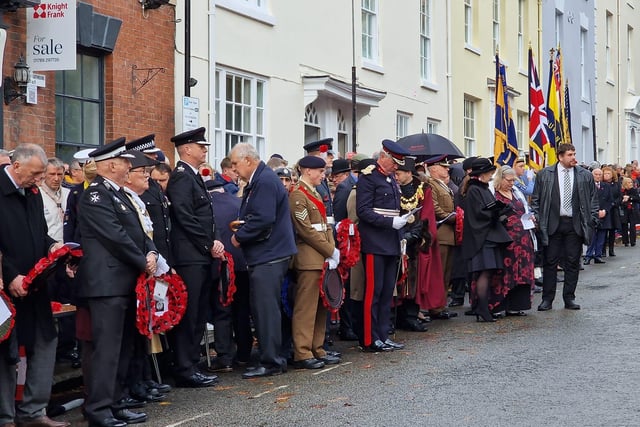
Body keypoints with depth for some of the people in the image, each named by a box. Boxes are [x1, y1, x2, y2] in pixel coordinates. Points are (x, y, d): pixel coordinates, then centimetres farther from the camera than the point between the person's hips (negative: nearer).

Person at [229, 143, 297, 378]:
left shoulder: (265, 181, -15)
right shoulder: (257, 181, 17)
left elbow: (263, 219, -23)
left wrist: (239, 237, -12)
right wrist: (241, 227, 7)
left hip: (269, 255, -11)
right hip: (264, 255, 11)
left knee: (266, 309, -7)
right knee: (262, 308, 13)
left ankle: (271, 362, -2)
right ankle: (272, 358, 20)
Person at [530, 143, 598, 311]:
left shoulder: (585, 176, 6)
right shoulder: (544, 175, 2)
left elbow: (593, 201, 10)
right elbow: (535, 199, 5)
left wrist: (591, 222, 2)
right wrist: (538, 220, -3)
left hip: (575, 224, 1)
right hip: (552, 224, -1)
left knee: (573, 263, 5)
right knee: (550, 262, 2)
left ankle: (569, 298, 14)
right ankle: (547, 299, 7)